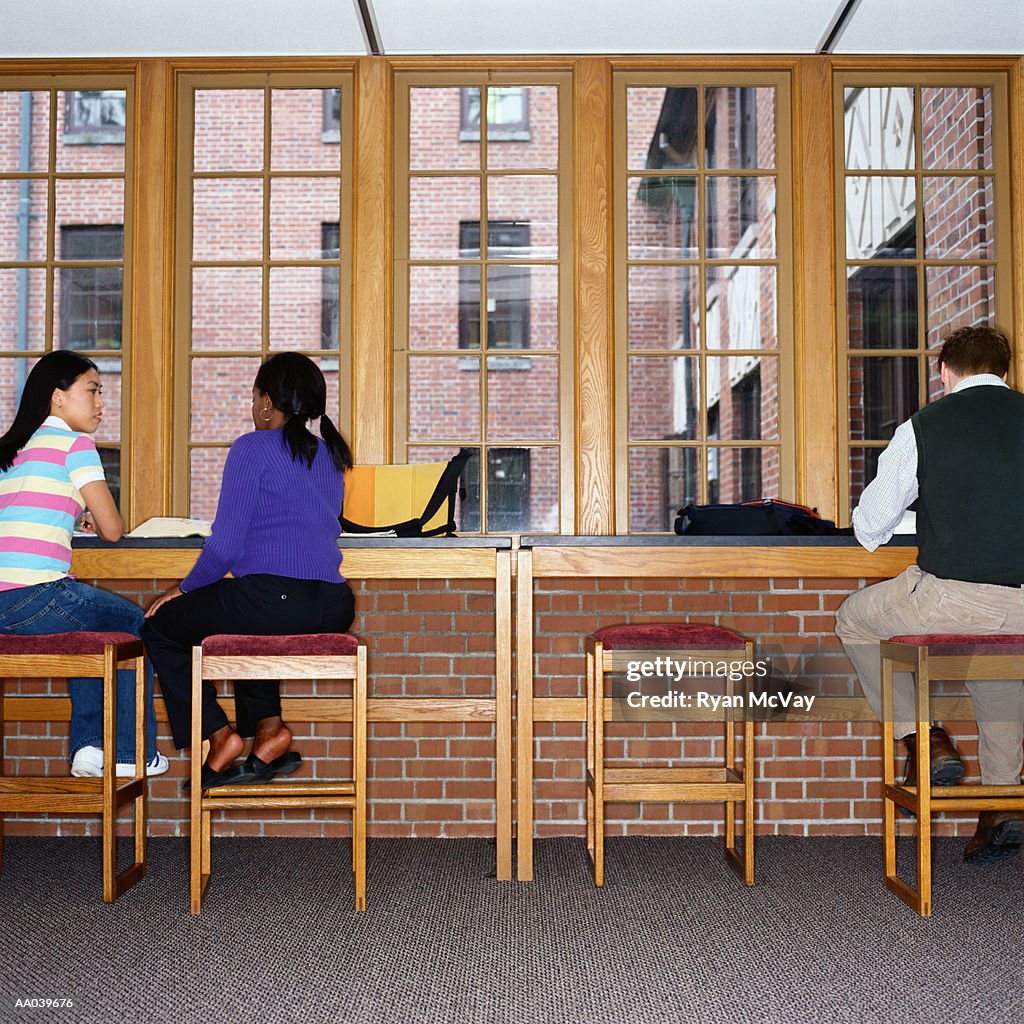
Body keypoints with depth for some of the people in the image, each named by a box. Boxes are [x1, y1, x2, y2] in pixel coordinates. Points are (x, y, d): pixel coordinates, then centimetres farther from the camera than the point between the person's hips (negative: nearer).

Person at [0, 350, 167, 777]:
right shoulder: (74, 443, -4)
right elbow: (112, 529, -4)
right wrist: (96, 518, 18)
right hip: (36, 596, -8)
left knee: (92, 625, 31)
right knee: (134, 624, 16)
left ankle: (88, 746, 25)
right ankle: (129, 753, 21)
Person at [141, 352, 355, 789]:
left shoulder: (253, 448, -3)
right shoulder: (329, 455, 17)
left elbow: (226, 547, -8)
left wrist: (185, 588, 9)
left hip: (272, 597, -7)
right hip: (332, 609, 7)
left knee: (160, 626, 18)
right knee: (246, 621, 38)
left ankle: (220, 737, 9)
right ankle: (267, 726, 23)